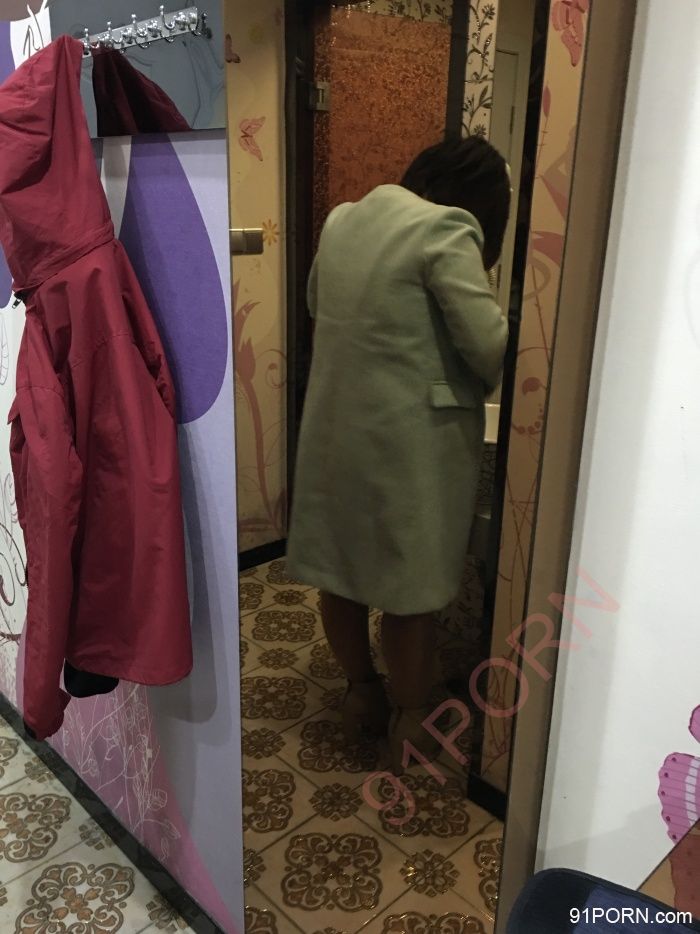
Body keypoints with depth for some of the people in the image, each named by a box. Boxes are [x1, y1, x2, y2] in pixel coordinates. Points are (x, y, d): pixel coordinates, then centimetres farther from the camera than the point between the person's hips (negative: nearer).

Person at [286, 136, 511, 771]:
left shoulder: (344, 218, 8)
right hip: (408, 435, -7)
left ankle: (361, 694, 36)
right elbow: (490, 345, -17)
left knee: (341, 566, 17)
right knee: (410, 582, 8)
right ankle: (410, 720, 26)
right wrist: (498, 386, 4)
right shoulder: (446, 230, -15)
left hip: (334, 424, 7)